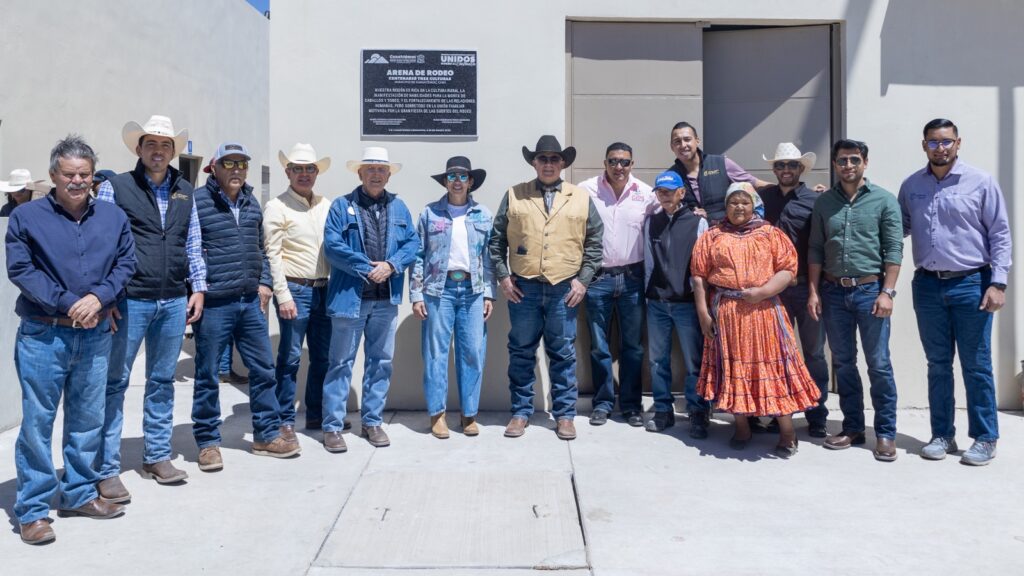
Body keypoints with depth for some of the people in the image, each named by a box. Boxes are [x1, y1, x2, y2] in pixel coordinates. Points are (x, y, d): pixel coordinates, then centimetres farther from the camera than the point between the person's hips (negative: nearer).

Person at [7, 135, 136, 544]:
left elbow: (125, 263, 4)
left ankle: (79, 494, 27)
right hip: (42, 337, -3)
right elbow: (20, 269, -8)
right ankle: (32, 510, 12)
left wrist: (99, 297, -13)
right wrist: (67, 304, -16)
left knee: (88, 418, 12)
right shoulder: (26, 217, -1)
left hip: (95, 335, 4)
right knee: (37, 422, 1)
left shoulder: (113, 217, 8)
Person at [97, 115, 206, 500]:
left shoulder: (184, 191, 12)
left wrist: (198, 287, 9)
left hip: (174, 302, 4)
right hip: (129, 302, -4)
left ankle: (157, 457, 25)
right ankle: (107, 469, 9)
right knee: (114, 382, 0)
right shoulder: (115, 188, -1)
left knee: (163, 381, 13)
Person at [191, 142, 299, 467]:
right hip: (213, 304, -6)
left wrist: (265, 282, 9)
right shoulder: (197, 202, -8)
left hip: (251, 302, 6)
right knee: (208, 376, 6)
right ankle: (207, 442, 20)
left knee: (263, 369, 11)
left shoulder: (252, 203, 12)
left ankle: (267, 434, 25)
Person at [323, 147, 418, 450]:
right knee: (341, 362, 3)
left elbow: (413, 243, 5)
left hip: (386, 299, 4)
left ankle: (373, 422, 24)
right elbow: (332, 245, -10)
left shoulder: (399, 207, 12)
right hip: (350, 297, -4)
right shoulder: (342, 206, 1)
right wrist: (367, 268, -15)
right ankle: (332, 427, 12)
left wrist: (391, 265, -12)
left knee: (381, 361, 11)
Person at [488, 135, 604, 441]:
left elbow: (594, 243, 8)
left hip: (564, 289, 0)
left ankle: (565, 415, 18)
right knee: (521, 353, 7)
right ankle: (521, 413, 19)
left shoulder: (582, 198, 8)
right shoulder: (514, 196, 7)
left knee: (563, 354, 6)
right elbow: (496, 240, 8)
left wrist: (583, 280, 0)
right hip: (523, 289, 0)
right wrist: (503, 276, -1)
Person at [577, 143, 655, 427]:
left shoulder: (645, 193, 1)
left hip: (632, 277, 1)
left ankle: (631, 404, 20)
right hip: (598, 277, -1)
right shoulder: (586, 189, -4)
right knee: (599, 346, 7)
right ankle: (603, 402, 20)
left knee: (633, 346, 8)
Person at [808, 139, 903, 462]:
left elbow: (894, 250, -4)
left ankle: (885, 433, 10)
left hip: (870, 290, -3)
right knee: (843, 363, 10)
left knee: (879, 365, 0)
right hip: (833, 292, 3)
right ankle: (852, 428, 21)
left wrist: (886, 292, -11)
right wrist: (813, 291, 2)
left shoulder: (884, 200, 0)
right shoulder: (823, 202, 9)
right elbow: (815, 250, 9)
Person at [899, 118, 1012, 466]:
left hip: (971, 284, -3)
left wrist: (998, 283, -10)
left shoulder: (981, 182, -1)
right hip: (928, 285, 3)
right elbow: (899, 229, 13)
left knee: (976, 366, 3)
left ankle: (985, 440, 15)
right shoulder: (911, 186, 8)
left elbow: (1000, 235, -3)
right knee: (938, 365, 10)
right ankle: (942, 435, 20)